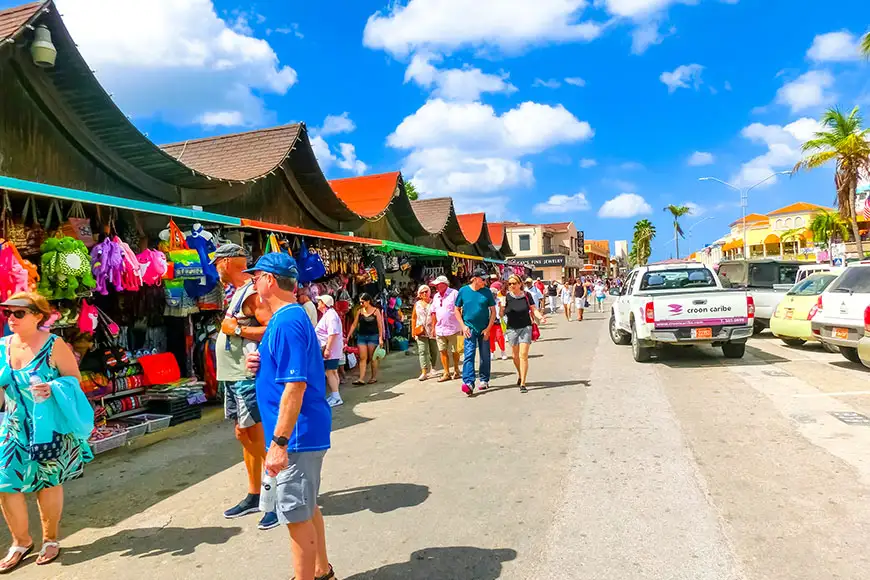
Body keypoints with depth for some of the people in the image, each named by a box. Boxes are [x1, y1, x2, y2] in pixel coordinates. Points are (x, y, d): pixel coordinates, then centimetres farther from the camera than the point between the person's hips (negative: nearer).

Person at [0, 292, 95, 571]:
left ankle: (50, 539, 26)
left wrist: (53, 388, -27)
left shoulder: (53, 345, -13)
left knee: (48, 481, 7)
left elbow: (74, 378, -9)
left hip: (49, 425, -5)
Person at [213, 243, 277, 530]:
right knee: (244, 435, 15)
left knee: (261, 438, -5)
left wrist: (236, 329, -20)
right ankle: (254, 496, 27)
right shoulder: (238, 292, 15)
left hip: (248, 377, -10)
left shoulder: (252, 292, -15)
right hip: (233, 376, 10)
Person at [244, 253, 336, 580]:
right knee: (306, 507, 21)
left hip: (297, 434, -10)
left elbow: (295, 386, -25)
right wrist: (262, 364, 3)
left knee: (296, 515, 2)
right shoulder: (291, 317, 11)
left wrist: (279, 443, -23)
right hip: (305, 432, 10)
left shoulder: (286, 322, -20)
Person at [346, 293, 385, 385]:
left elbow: (380, 326, -5)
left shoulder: (376, 311, -4)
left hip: (373, 336, -3)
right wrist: (348, 336, 3)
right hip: (361, 336, 3)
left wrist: (380, 338, -11)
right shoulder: (360, 311, 5)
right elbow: (354, 324, 7)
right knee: (362, 358, -1)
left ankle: (374, 377, 17)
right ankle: (361, 378, -4)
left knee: (372, 358, 5)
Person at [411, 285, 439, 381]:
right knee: (422, 351, -9)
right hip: (421, 331, 1)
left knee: (433, 351, 8)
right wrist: (413, 331, 8)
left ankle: (432, 368, 27)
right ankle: (424, 372, -12)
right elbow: (413, 318, 14)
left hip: (433, 331, -1)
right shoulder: (417, 304, 10)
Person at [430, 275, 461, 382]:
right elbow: (434, 312, 19)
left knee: (455, 351, 6)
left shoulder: (454, 293, -6)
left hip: (452, 328, -5)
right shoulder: (436, 296, 13)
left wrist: (460, 324, -11)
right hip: (440, 329, 6)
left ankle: (456, 371, 22)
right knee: (443, 351, 4)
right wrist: (434, 327, 15)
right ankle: (446, 373, 11)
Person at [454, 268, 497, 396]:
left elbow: (493, 311, 3)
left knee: (485, 356, 10)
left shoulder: (487, 292, 0)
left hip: (484, 329, 2)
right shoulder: (463, 291, -1)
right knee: (469, 354, -14)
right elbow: (457, 310, 6)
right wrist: (463, 326, -4)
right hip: (469, 328, -2)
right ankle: (468, 383, -21)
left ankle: (484, 380, 26)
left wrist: (488, 328, -6)